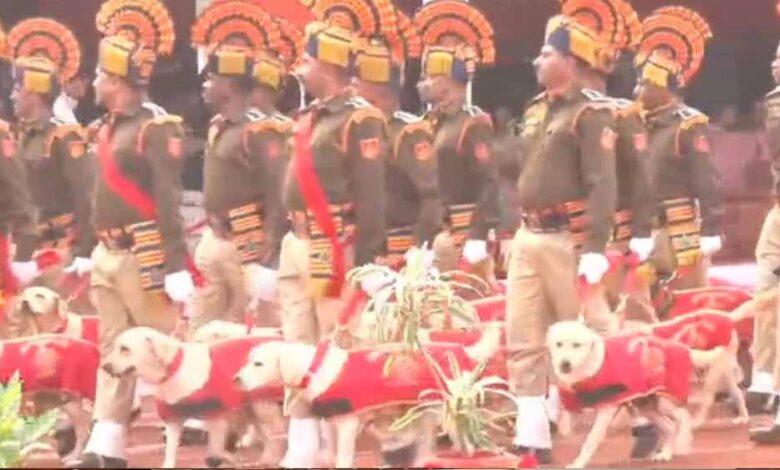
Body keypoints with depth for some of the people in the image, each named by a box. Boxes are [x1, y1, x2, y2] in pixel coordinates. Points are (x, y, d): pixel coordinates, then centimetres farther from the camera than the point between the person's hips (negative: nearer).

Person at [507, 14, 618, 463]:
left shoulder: (591, 114, -11)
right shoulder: (535, 111, 14)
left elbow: (603, 186, -17)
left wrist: (595, 251, -23)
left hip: (569, 240, -8)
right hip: (528, 239, 8)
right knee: (523, 341, 3)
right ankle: (533, 436, 5)